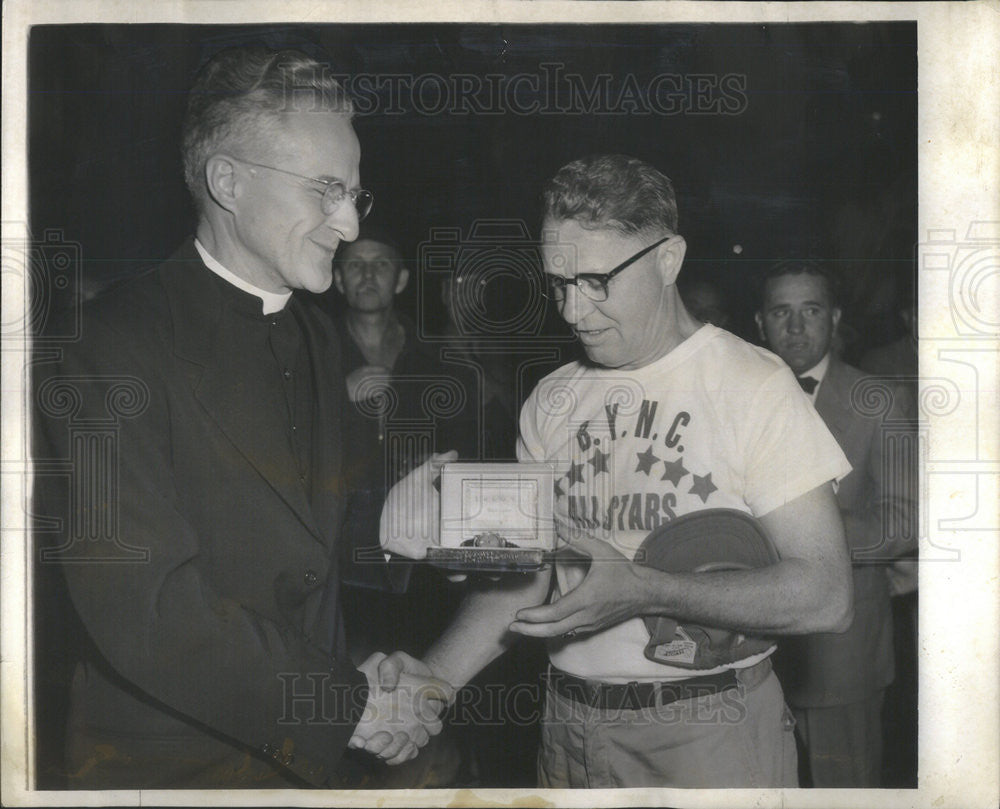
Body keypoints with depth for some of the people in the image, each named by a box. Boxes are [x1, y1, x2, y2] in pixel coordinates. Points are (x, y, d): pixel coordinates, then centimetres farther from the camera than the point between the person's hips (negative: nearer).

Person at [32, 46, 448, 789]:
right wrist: (349, 704, -19)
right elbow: (145, 613, -23)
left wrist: (368, 667, -1)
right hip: (166, 763, -6)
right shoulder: (113, 346, -17)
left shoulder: (317, 334, 9)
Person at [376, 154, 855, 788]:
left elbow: (825, 595, -17)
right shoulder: (552, 401, 6)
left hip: (712, 734, -4)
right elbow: (522, 570, 6)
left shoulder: (753, 385, -11)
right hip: (572, 728, 5)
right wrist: (439, 674, -12)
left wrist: (644, 591, -26)